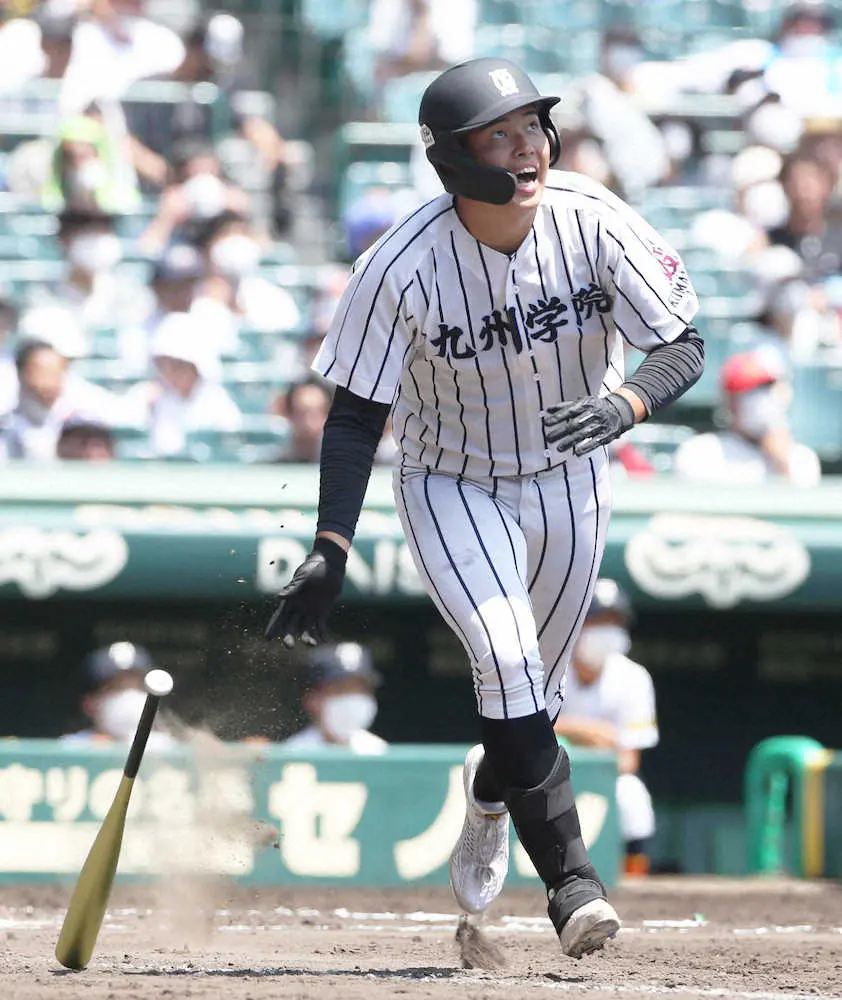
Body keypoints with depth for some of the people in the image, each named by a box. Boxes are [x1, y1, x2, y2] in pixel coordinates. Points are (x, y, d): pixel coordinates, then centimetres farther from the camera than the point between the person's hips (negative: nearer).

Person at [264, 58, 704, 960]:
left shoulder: (594, 224, -21)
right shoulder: (403, 266, -25)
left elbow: (682, 348, -16)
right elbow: (357, 412, -17)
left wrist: (625, 406, -38)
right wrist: (329, 551, -25)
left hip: (566, 482, 3)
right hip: (450, 487, -3)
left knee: (533, 696, 14)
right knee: (507, 663, -24)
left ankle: (488, 795, 49)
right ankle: (571, 881, -20)